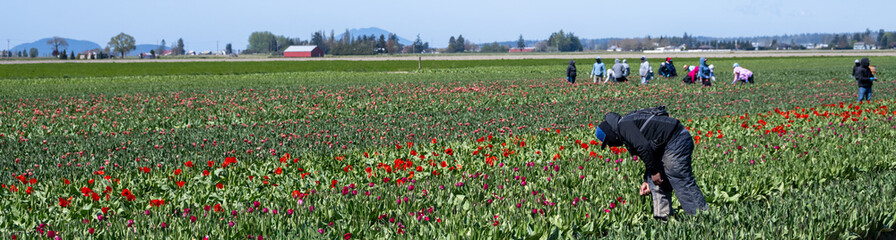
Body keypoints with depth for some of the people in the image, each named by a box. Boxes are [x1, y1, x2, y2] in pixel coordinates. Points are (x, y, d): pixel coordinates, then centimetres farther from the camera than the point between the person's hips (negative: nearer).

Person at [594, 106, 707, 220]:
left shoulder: (623, 125, -8)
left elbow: (644, 147, -22)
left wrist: (654, 171, -14)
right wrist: (647, 180, 21)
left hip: (675, 142, -11)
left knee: (683, 184, -10)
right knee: (658, 185, 15)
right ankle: (663, 218, 16)